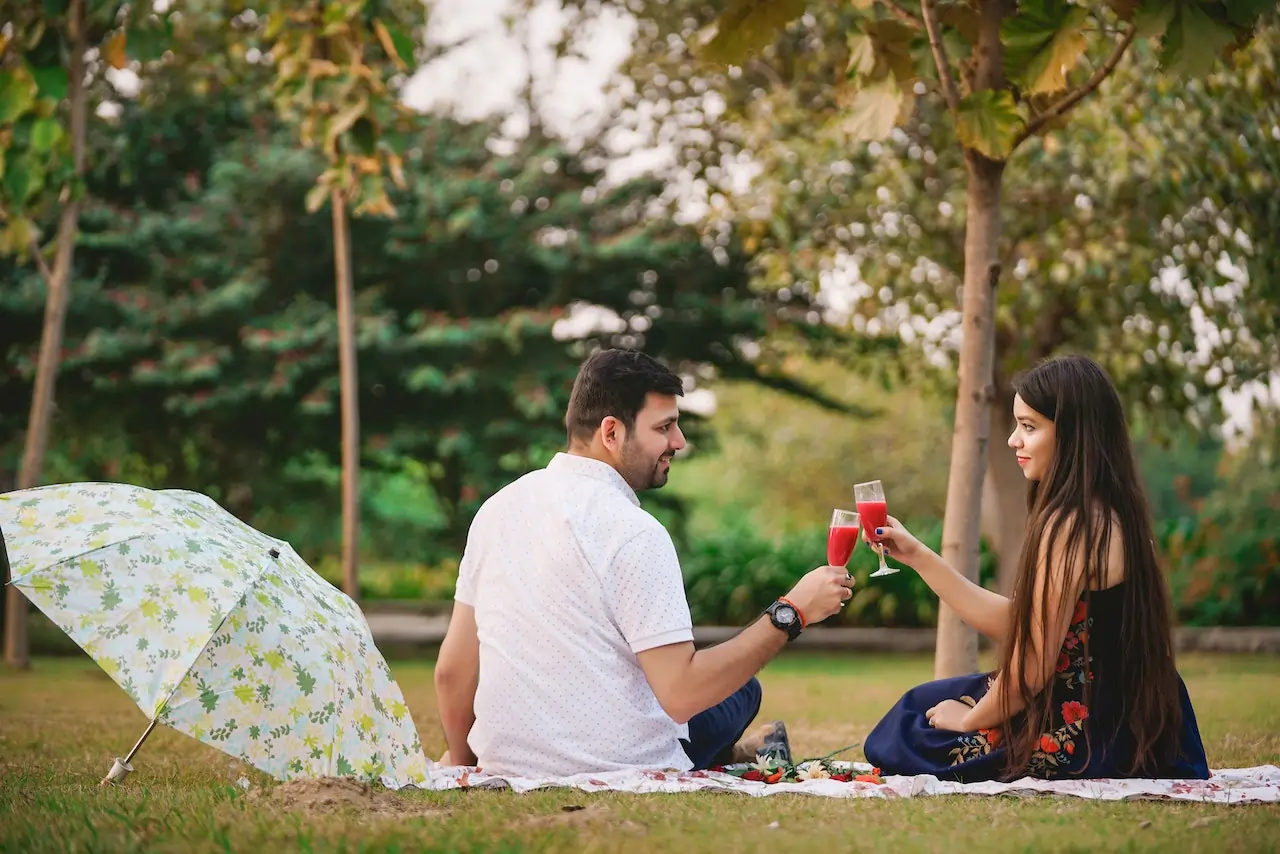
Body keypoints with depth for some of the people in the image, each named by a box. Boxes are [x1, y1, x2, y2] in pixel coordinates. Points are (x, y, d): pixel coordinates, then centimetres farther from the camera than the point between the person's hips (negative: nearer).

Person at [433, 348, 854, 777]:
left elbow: (452, 671, 5)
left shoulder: (497, 508, 1)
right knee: (740, 689, 21)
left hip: (507, 767, 6)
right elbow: (682, 693, -22)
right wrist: (791, 614, -15)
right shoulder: (633, 533, -19)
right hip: (617, 774, -6)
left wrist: (459, 760, 23)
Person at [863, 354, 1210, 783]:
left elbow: (1034, 664, -21)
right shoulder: (1110, 516, 7)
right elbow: (1011, 622, 9)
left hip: (1080, 740, -9)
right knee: (926, 701, 25)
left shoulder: (1068, 526, -23)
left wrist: (970, 718, -3)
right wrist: (918, 555, 11)